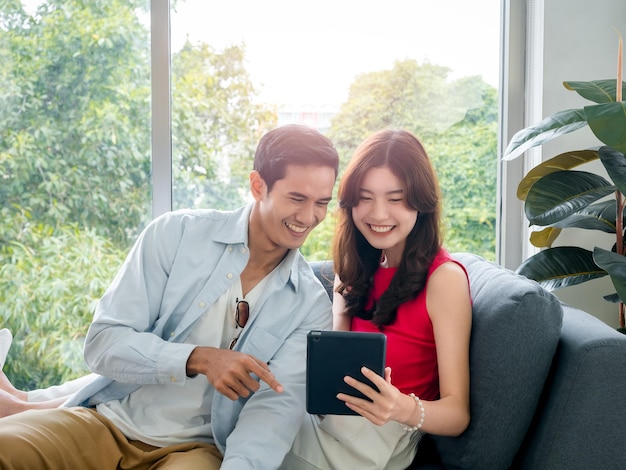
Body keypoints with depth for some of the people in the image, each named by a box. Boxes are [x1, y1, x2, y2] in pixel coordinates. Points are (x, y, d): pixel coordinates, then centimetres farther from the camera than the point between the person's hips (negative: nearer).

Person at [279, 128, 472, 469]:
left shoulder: (444, 278, -13)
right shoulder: (356, 266, 8)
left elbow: (458, 413, -16)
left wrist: (404, 409, -36)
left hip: (379, 434, -5)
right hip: (325, 414, 6)